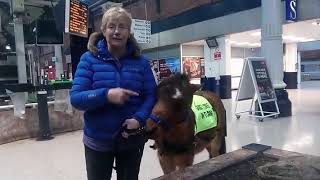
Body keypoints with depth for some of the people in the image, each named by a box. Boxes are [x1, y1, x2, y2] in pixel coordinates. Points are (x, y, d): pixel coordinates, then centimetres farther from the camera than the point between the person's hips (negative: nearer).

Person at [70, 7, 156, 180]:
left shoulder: (141, 61, -2)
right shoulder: (89, 59, -7)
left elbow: (151, 95, -4)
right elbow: (75, 98, -13)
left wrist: (139, 119, -22)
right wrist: (106, 95, -30)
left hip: (132, 139, 2)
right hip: (98, 141, -1)